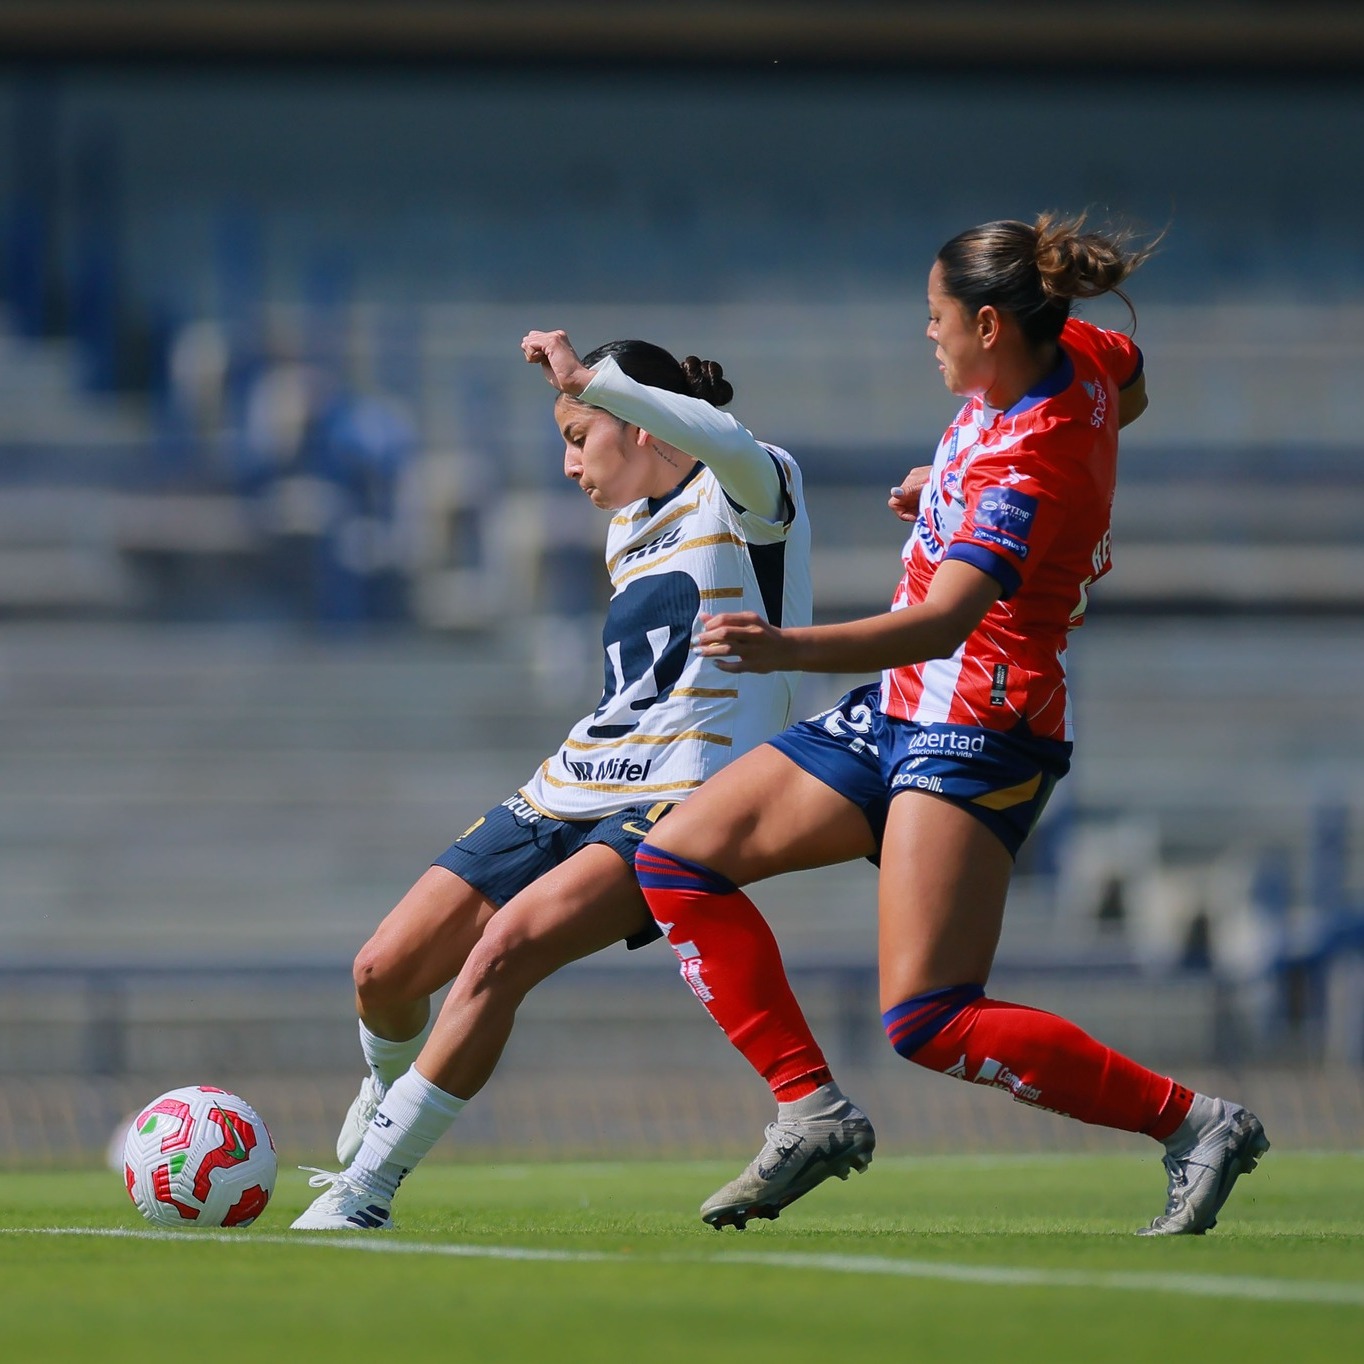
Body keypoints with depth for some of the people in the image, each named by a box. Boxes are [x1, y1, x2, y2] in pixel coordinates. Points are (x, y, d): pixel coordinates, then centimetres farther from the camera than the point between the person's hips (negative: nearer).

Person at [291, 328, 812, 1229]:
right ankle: (390, 1093, 33)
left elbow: (729, 444, -29)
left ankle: (365, 1189, -24)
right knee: (386, 970, -2)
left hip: (674, 810, -8)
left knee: (504, 949, -30)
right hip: (569, 791, 8)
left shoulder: (744, 499, -4)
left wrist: (586, 378, -30)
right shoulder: (627, 530, 23)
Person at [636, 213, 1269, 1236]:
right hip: (898, 716, 10)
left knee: (930, 1022, -20)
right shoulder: (1077, 358, -1)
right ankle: (813, 1112, 5)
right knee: (679, 859, 6)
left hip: (980, 727, -10)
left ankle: (1193, 1123, -9)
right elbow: (1135, 387, 25)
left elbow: (948, 619, -39)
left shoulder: (1026, 471, -26)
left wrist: (791, 648, -53)